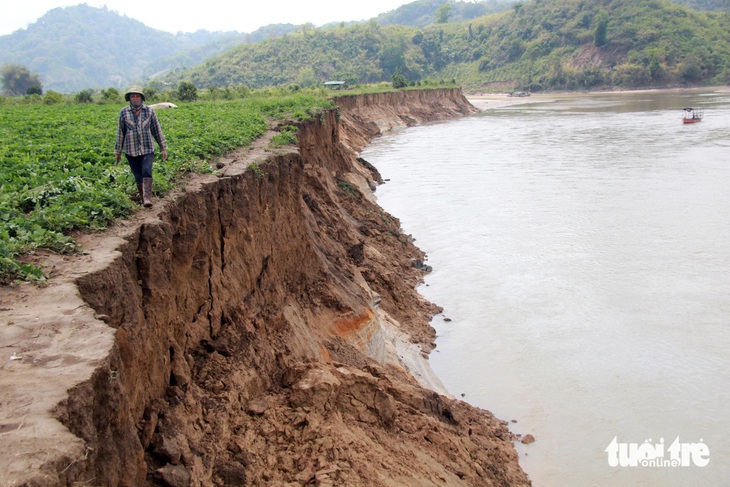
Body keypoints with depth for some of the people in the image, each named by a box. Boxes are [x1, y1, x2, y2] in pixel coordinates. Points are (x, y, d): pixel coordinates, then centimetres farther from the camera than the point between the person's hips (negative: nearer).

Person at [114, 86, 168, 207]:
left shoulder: (149, 111, 3)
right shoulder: (124, 112, 4)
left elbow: (157, 130, 8)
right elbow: (120, 132, 10)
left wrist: (163, 147, 7)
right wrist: (118, 151, 13)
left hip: (147, 149, -1)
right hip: (131, 150, 1)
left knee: (147, 172, -20)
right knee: (138, 177, 4)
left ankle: (147, 198, -26)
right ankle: (143, 199, 16)